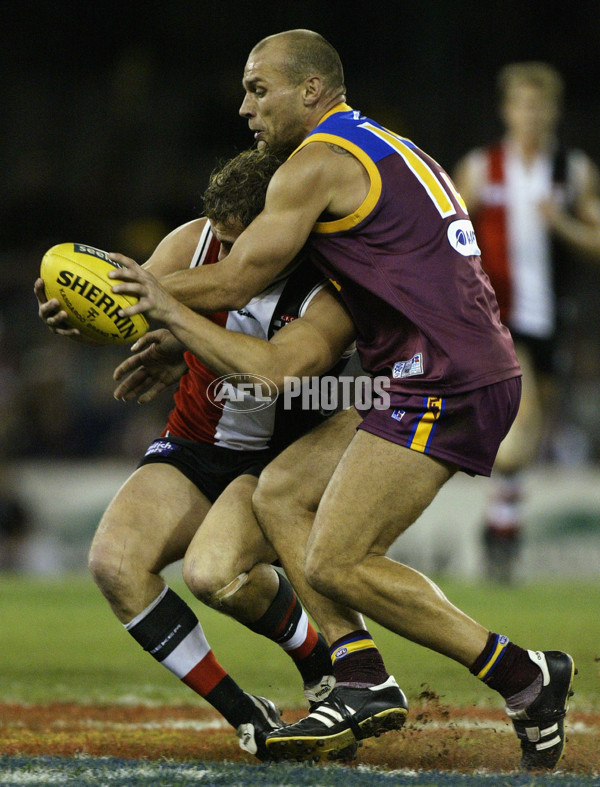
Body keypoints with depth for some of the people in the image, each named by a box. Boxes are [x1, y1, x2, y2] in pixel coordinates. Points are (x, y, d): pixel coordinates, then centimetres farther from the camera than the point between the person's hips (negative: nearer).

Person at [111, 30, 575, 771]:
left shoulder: (317, 163, -5)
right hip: (471, 371, 10)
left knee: (334, 565, -11)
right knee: (278, 492, 10)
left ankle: (524, 678, -7)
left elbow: (234, 283, -6)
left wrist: (140, 294, 10)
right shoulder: (386, 150, 25)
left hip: (444, 380, -10)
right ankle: (358, 682, 0)